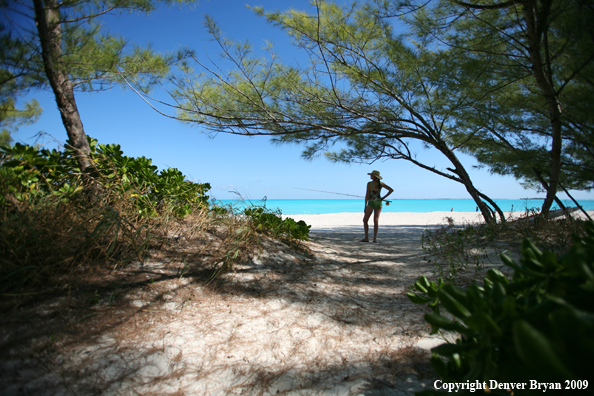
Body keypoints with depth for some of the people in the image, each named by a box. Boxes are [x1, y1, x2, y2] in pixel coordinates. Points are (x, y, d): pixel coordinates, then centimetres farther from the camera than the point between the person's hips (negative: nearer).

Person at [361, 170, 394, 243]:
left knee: (365, 220, 7)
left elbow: (367, 195, -13)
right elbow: (391, 190, 3)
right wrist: (383, 198, 6)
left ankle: (366, 238, 0)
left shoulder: (369, 183, -11)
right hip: (379, 203, 5)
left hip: (371, 203, -5)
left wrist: (365, 206, -7)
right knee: (376, 220, 2)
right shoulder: (381, 183, 4)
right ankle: (375, 238, -4)